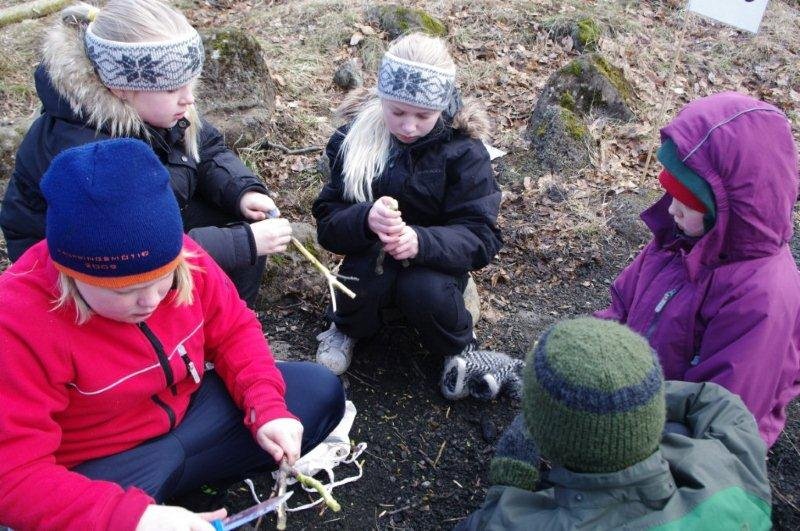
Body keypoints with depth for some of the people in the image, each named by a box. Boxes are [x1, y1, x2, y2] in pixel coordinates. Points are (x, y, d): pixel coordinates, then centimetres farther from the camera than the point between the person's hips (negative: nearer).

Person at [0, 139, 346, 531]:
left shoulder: (180, 259, -15)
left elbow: (233, 330, 1)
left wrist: (266, 407, -16)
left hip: (189, 413, 6)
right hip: (99, 469, -5)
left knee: (320, 390, 0)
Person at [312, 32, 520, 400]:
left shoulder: (463, 150, -13)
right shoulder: (355, 137, -9)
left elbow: (481, 238, -18)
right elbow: (327, 221, -12)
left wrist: (422, 241, -39)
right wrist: (365, 220, -37)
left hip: (434, 262, -1)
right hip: (371, 257, 1)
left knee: (425, 292, -34)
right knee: (366, 273, -33)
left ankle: (460, 350, 0)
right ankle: (348, 329, 3)